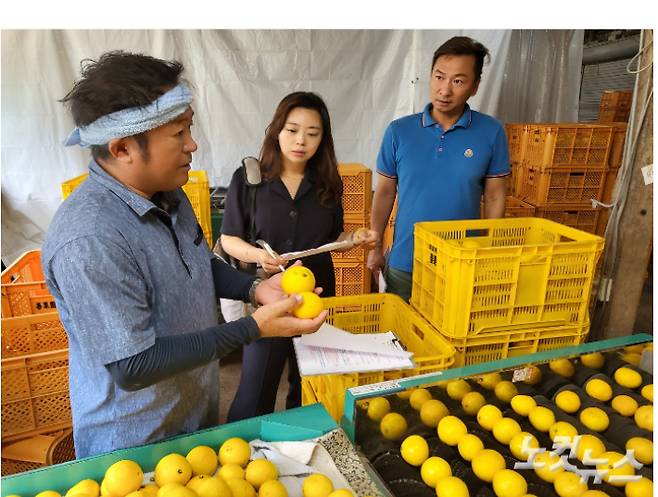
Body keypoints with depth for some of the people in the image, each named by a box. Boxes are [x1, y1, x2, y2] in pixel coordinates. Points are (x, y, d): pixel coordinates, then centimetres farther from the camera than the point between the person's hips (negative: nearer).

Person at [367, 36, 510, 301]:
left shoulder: (491, 132, -6)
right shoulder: (398, 131, -5)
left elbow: (494, 197, 0)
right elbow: (385, 192, 3)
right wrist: (375, 247, 4)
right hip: (404, 264, 1)